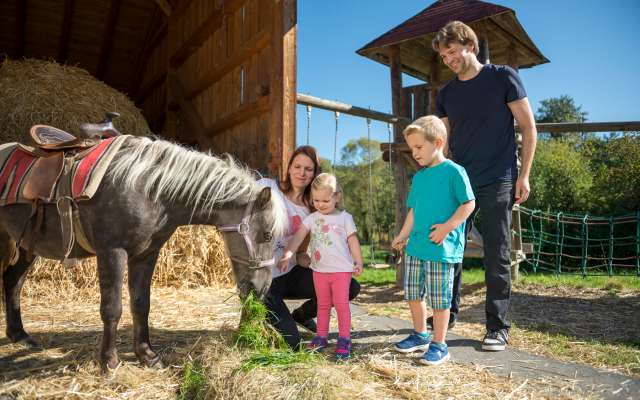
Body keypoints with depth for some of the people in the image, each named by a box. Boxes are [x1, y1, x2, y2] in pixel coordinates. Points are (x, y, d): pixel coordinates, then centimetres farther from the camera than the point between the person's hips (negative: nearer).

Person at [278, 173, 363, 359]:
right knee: (322, 305, 15)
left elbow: (353, 241, 1)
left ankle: (344, 339, 10)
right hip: (319, 269, 3)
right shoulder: (312, 218, 2)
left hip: (341, 269, -3)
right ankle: (321, 337, 25)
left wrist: (358, 262, 1)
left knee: (341, 304, 1)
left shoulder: (344, 217, -3)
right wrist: (287, 255, -20)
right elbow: (298, 236, -8)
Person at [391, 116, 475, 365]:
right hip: (416, 246, 8)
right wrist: (403, 236, 11)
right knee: (413, 293, 14)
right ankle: (420, 335, 32)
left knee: (439, 297, 1)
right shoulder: (418, 177, 13)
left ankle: (439, 345, 15)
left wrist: (447, 226, -18)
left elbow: (469, 204, -10)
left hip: (442, 248, -7)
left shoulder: (453, 171, -8)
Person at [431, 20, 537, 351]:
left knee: (497, 257, -1)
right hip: (458, 183, 4)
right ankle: (448, 311, 22)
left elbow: (528, 127, 0)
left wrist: (523, 176, -6)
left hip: (497, 183, -4)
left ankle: (498, 327, 11)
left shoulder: (503, 77, 0)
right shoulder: (446, 94, 11)